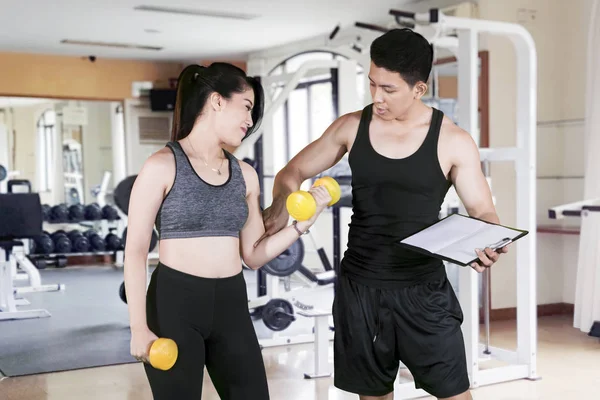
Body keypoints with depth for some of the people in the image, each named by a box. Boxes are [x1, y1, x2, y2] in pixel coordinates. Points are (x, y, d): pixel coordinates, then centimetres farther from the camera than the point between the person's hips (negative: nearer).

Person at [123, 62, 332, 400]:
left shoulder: (245, 174, 9)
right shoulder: (163, 166, -6)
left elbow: (253, 255, 9)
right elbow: (136, 250, -7)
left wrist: (302, 223, -5)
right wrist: (139, 328, -11)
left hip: (231, 306, 5)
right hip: (174, 304, -5)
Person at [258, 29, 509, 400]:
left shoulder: (453, 141, -7)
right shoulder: (352, 127, 0)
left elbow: (483, 212, -4)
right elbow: (292, 173, 9)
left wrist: (488, 245, -28)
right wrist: (283, 202, -13)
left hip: (423, 287, -2)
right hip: (359, 285, 2)